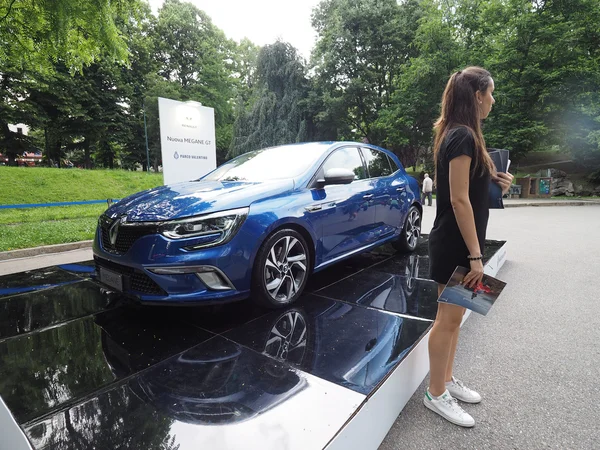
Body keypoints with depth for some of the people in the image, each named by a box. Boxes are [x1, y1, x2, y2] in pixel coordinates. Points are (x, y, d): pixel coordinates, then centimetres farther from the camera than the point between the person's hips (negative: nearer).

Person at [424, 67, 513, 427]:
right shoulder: (463, 136, -16)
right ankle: (436, 394, 20)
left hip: (458, 241, 10)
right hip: (456, 244, -10)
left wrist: (494, 182, 4)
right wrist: (475, 255, -20)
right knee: (449, 318, 2)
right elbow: (459, 200, -22)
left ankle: (447, 380, 35)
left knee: (454, 315, 18)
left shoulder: (459, 134, 14)